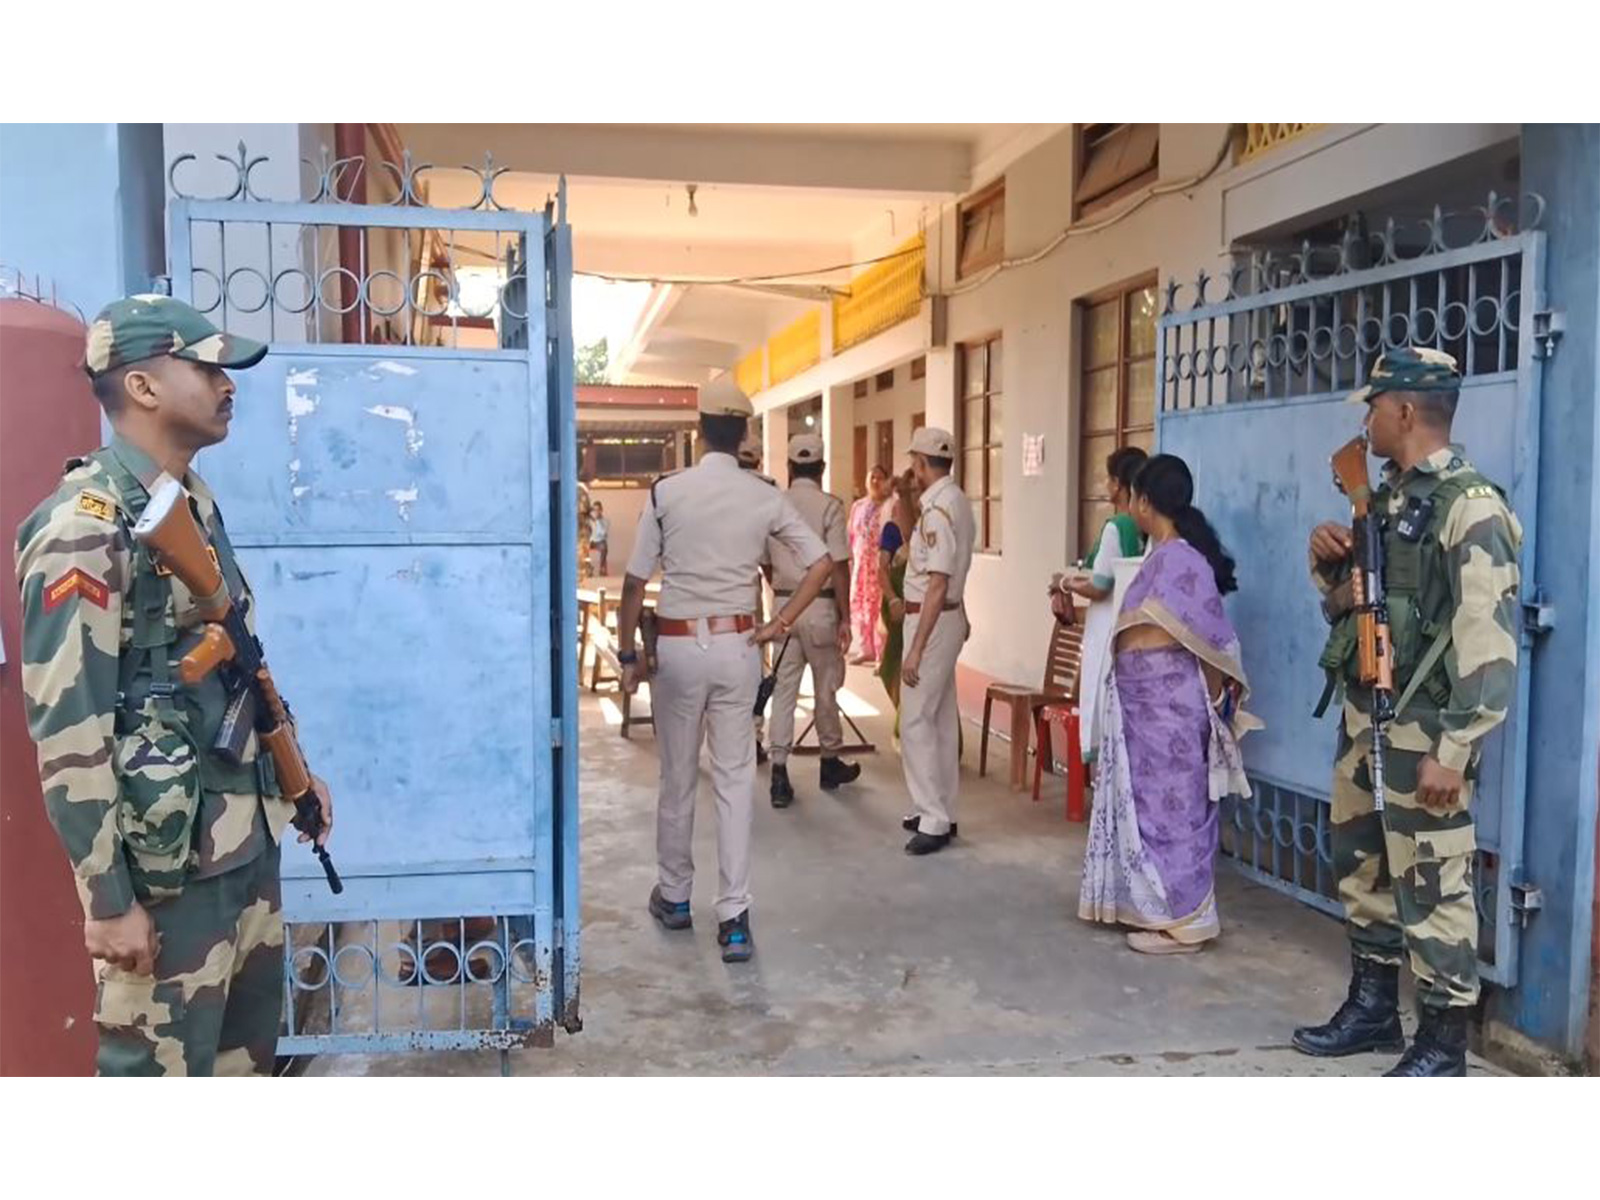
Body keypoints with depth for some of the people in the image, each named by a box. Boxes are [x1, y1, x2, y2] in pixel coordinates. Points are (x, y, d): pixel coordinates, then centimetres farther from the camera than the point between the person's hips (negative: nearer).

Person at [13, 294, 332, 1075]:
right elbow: (65, 724, -20)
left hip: (246, 836, 8)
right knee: (157, 1066, 6)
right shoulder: (86, 523, -18)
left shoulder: (197, 504, 10)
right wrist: (108, 898, -18)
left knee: (246, 1046, 21)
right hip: (164, 857, -8)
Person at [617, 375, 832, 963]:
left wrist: (627, 652, 5)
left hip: (678, 645, -1)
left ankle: (674, 896, 29)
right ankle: (733, 916, 3)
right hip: (737, 645, 1)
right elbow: (821, 563, -1)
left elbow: (635, 581, -4)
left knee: (677, 777, 13)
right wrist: (780, 624, 3)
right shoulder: (765, 496, -1)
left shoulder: (667, 491, -6)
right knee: (735, 780, 5)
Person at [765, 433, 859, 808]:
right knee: (826, 687, 11)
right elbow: (838, 566, -11)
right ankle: (830, 764, 26)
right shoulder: (829, 506, -8)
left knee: (784, 688, 5)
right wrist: (845, 618, -7)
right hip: (820, 605, -3)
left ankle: (779, 770, 1)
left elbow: (766, 563, 11)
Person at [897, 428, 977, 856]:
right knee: (942, 718, 15)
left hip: (932, 620, -10)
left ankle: (934, 821, -2)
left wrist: (915, 649, -25)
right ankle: (941, 810, 24)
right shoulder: (956, 500, 10)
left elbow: (937, 585, -25)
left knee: (915, 721, -6)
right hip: (949, 617, 10)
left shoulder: (937, 509, -21)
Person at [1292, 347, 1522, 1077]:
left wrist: (1454, 749, -21)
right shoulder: (1386, 498, 12)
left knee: (1431, 886, 1)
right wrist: (1329, 565, 0)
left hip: (1421, 733, -9)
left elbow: (1489, 641, -19)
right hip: (1362, 720, 9)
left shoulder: (1470, 507, -14)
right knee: (1362, 869, 17)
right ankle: (1372, 1007, 33)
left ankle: (1442, 1044, 14)